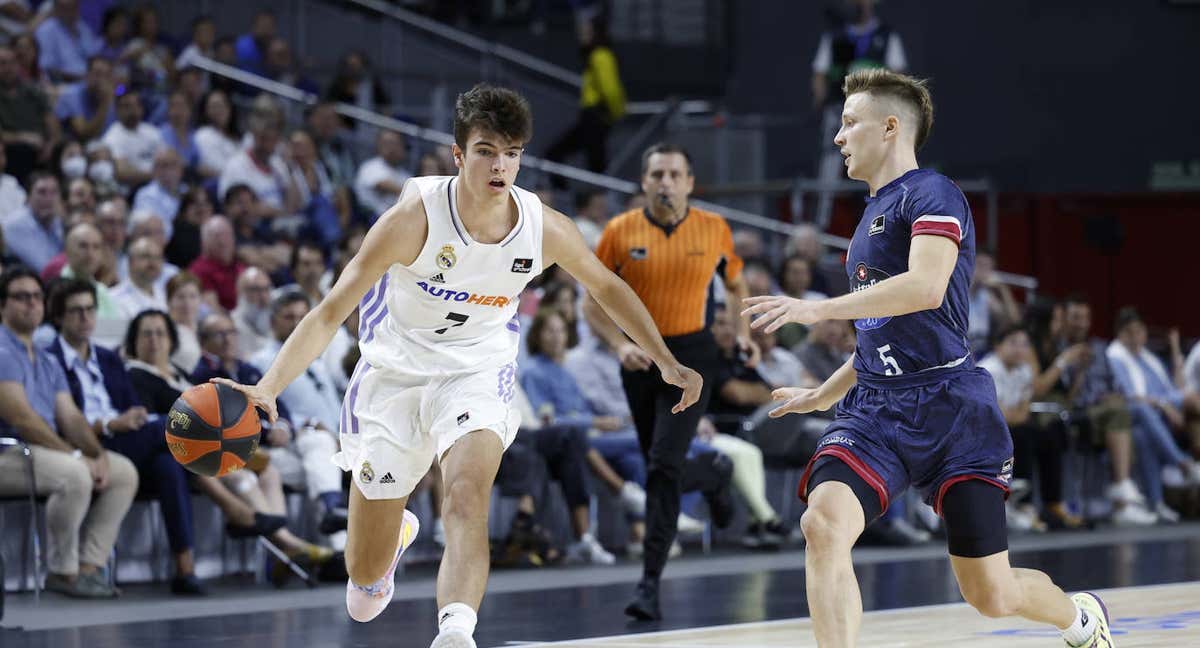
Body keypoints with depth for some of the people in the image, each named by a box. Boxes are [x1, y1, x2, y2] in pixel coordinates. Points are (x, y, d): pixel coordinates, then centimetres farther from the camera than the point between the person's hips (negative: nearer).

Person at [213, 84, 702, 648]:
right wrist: (267, 388, -37)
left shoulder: (544, 229, -15)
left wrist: (667, 363, 13)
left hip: (477, 375, 1)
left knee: (467, 500, -32)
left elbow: (605, 286, 8)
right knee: (364, 580, 9)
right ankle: (395, 532, 47)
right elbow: (329, 314, -24)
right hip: (395, 375, -1)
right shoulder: (416, 218, -25)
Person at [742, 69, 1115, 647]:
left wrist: (817, 309, -25)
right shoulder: (873, 216, 20)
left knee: (992, 596, 1)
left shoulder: (931, 195, -7)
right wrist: (823, 395, 31)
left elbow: (926, 288, -25)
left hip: (948, 409, -7)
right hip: (876, 410, 7)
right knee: (823, 524, -25)